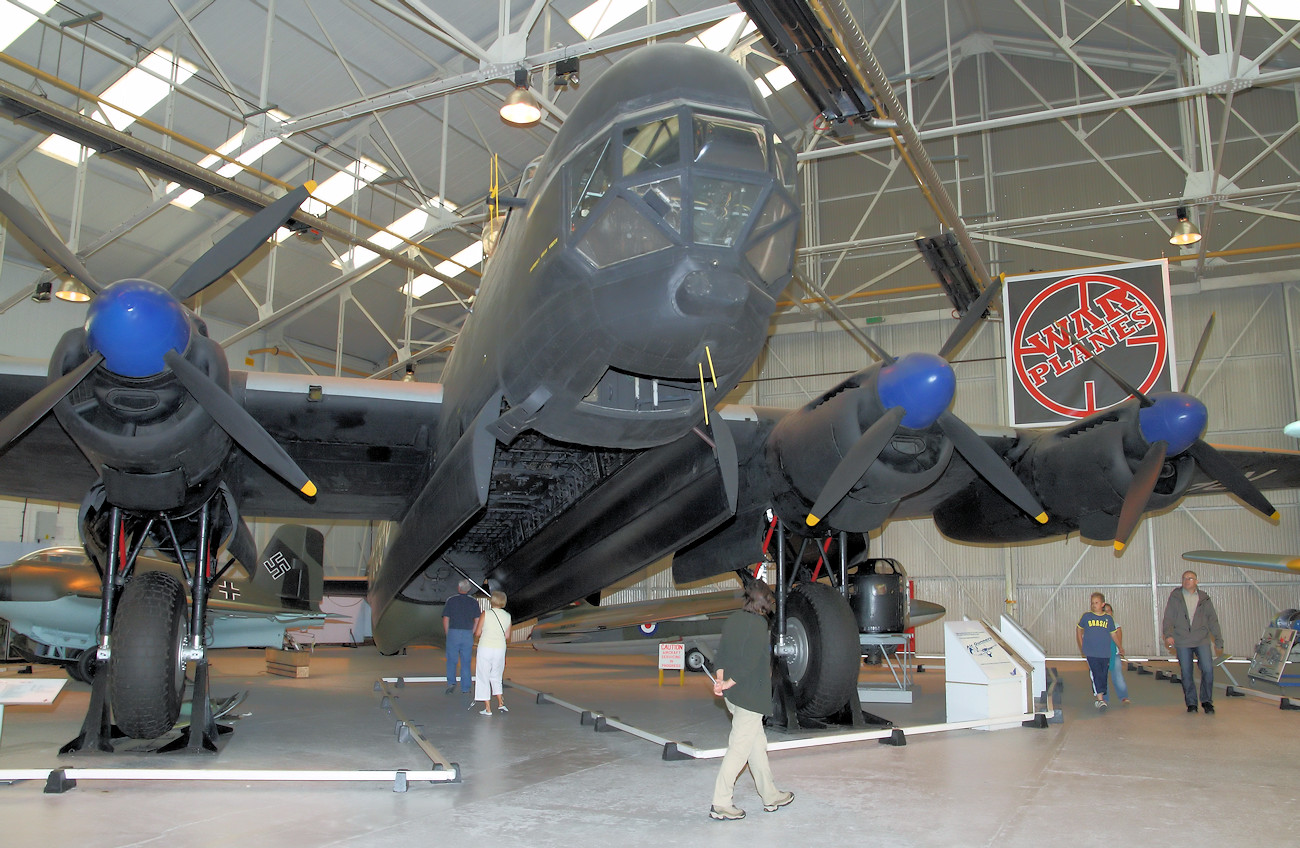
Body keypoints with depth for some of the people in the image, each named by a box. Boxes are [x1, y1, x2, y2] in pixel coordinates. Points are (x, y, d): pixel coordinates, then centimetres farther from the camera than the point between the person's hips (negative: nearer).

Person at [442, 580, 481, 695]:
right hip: (468, 634, 2)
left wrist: (447, 634, 8)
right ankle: (465, 689, 7)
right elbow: (477, 620, 0)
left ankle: (451, 683, -6)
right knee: (465, 662, 6)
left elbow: (445, 619, -1)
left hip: (453, 633, -2)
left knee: (451, 661, 10)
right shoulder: (474, 602, 5)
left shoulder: (451, 600, 0)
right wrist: (472, 635, 9)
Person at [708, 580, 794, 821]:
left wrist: (719, 676, -5)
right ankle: (721, 805, 0)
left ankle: (770, 796, 28)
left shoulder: (732, 619, 10)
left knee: (757, 744, 18)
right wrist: (730, 682, -13)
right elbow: (751, 659, -20)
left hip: (734, 695, 9)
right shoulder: (758, 623, -15)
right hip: (750, 696, -9)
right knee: (739, 748, -3)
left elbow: (722, 651, 7)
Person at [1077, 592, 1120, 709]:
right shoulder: (1087, 616, 2)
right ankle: (1100, 699, -12)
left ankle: (1100, 696, 20)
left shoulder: (1108, 618, 6)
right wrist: (1081, 646, 9)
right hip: (1091, 653, -2)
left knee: (1103, 675, 7)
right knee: (1096, 675, -10)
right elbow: (1079, 630, 13)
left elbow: (1113, 635, 16)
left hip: (1105, 653, 3)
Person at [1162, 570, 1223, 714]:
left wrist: (1218, 642, 7)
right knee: (1186, 674, 3)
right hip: (1182, 643, 0)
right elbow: (1168, 618, 1)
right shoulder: (1175, 597, 5)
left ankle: (1207, 701, 6)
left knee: (1208, 670, -11)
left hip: (1202, 641, 0)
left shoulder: (1204, 599, 8)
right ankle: (1191, 703, 15)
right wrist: (1168, 634, -15)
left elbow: (1213, 621, 11)